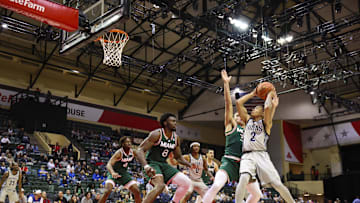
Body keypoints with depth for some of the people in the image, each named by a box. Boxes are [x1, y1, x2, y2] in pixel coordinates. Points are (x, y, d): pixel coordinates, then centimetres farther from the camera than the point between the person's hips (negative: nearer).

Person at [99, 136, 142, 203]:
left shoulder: (133, 152, -8)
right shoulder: (119, 153, -26)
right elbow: (108, 164, -37)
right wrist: (113, 173, -57)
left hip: (124, 173, 6)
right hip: (114, 173, -6)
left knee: (137, 191, -3)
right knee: (107, 191, -28)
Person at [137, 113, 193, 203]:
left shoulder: (176, 138, 6)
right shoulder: (156, 134, -15)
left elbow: (178, 157, 18)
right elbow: (141, 150, -19)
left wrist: (190, 165, 0)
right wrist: (146, 166, -35)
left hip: (164, 164, 7)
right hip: (153, 163, -7)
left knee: (187, 183, -2)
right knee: (160, 185, -34)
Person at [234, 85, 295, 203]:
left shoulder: (265, 122, 11)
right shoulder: (248, 120, 22)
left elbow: (267, 108, -9)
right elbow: (238, 103, 16)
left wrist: (270, 95, 8)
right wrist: (252, 94, 22)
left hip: (261, 155, -1)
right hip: (247, 155, 1)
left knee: (277, 183, -7)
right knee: (244, 178, -28)